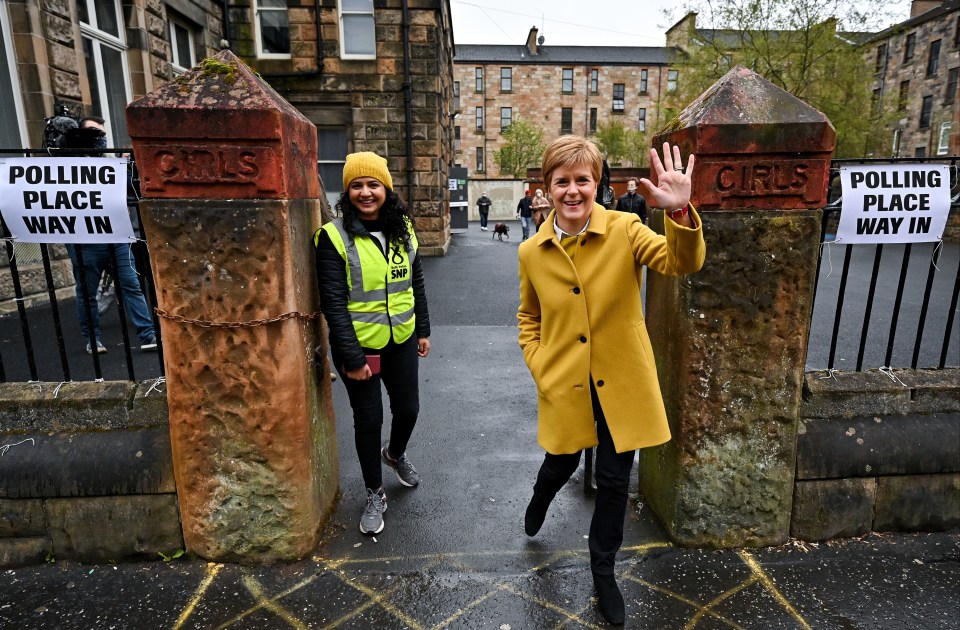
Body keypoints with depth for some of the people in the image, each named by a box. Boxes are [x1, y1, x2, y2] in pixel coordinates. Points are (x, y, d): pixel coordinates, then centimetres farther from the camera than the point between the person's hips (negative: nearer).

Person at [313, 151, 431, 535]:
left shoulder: (402, 229, 3)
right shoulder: (334, 236, -13)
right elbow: (333, 303, -16)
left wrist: (423, 329, 10)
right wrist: (352, 357, -17)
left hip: (401, 341, 4)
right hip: (359, 345, -4)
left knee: (408, 409, 15)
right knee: (368, 419, 9)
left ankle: (395, 454, 49)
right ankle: (375, 494, 31)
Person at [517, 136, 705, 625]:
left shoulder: (624, 231, -11)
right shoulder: (531, 252, -4)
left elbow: (683, 263, -26)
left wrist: (680, 211, -44)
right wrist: (539, 368, -3)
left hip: (620, 383, -1)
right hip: (564, 386, 1)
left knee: (614, 481, 12)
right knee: (561, 466, 21)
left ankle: (603, 570, 39)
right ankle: (540, 500, 60)